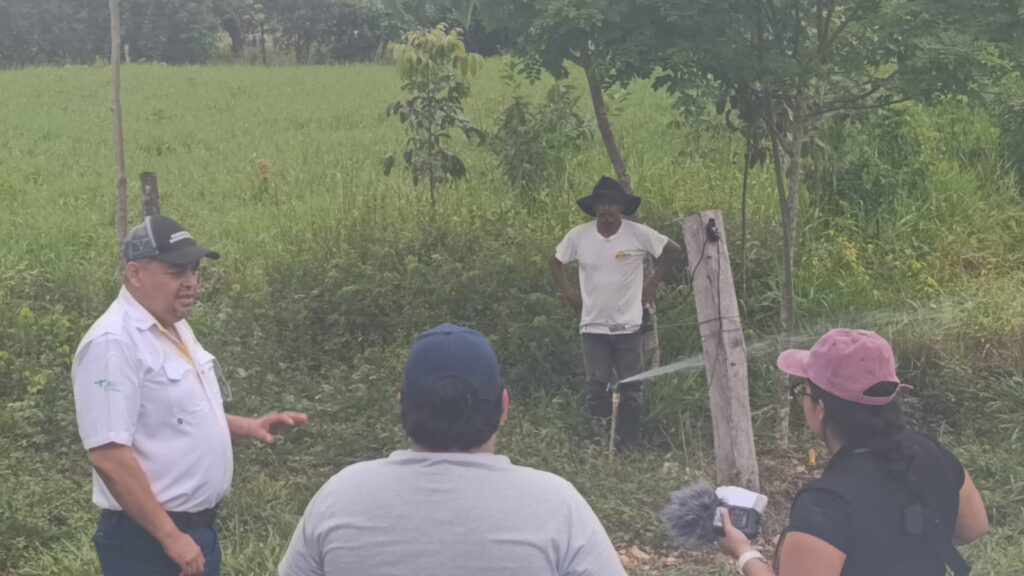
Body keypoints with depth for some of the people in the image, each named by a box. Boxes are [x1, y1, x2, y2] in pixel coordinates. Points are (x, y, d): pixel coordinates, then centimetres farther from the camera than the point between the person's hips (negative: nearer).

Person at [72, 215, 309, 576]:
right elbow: (108, 455, -25)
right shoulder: (113, 343, -20)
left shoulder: (176, 328, 9)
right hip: (148, 538, -9)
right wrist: (169, 536, -24)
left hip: (199, 527, 9)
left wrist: (248, 427, 7)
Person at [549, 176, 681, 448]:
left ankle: (630, 444, 17)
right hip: (593, 326, 1)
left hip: (629, 325, -1)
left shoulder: (639, 234, -10)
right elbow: (555, 262, 11)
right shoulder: (578, 236, -5)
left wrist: (653, 283, 1)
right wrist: (568, 291, 2)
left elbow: (673, 250, 3)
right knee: (596, 389, 2)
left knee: (631, 388, 6)